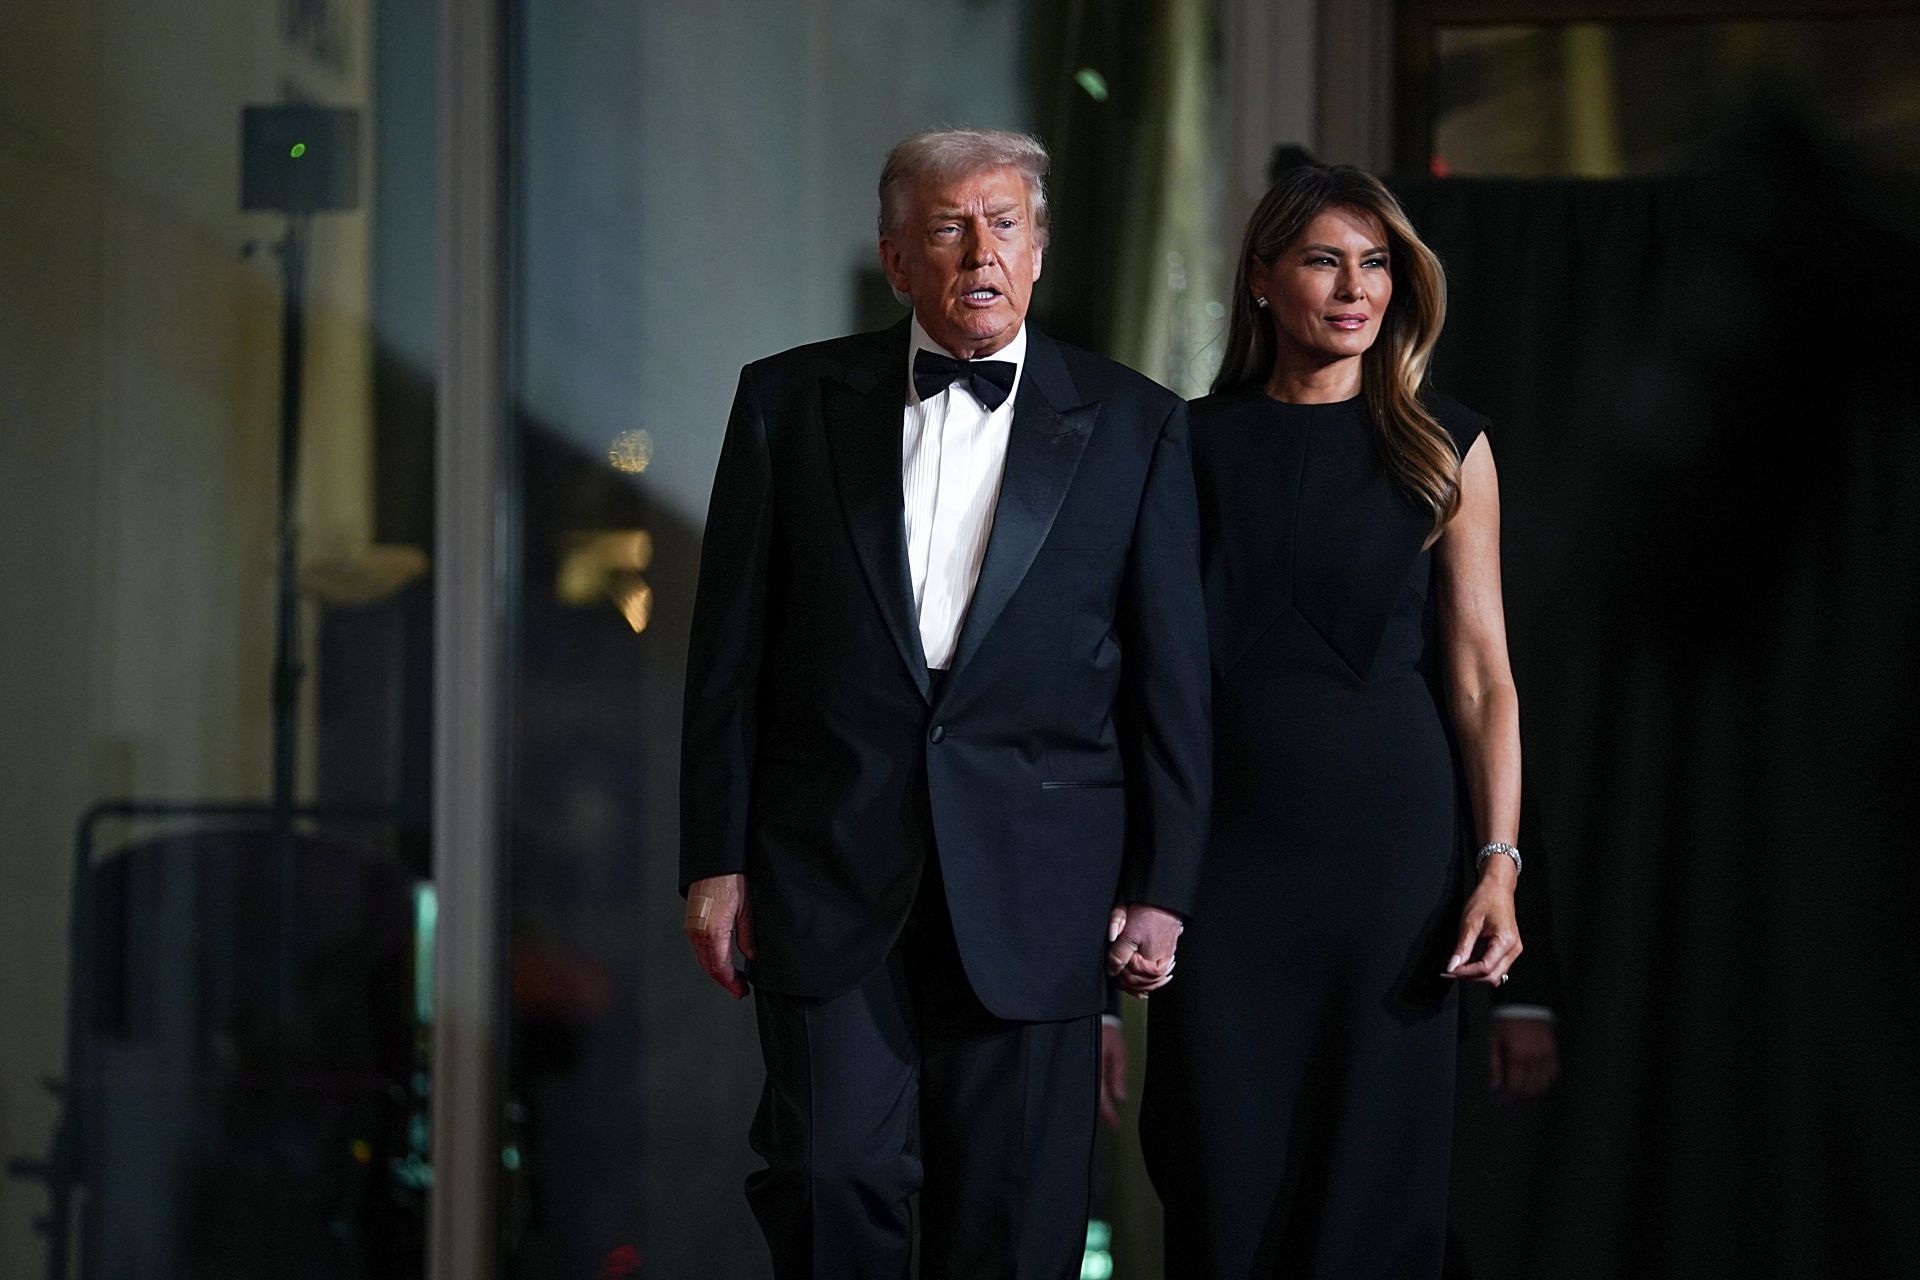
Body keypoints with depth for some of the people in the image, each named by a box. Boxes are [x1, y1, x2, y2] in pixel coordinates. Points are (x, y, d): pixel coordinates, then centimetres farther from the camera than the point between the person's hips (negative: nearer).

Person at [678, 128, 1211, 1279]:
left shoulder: (1134, 425, 5)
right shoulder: (790, 401, 7)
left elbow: (1173, 677, 5)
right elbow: (729, 655, 7)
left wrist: (1162, 888, 0)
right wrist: (715, 860, 3)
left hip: (1031, 886, 0)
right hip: (831, 876, 0)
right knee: (832, 1182, -9)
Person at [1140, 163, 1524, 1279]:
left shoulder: (1444, 449, 4)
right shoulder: (1198, 445, 5)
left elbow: (1483, 679, 2)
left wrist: (1499, 864, -8)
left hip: (1390, 836, 0)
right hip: (1225, 837, 1)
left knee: (1373, 1162, 3)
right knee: (1223, 1163, 2)